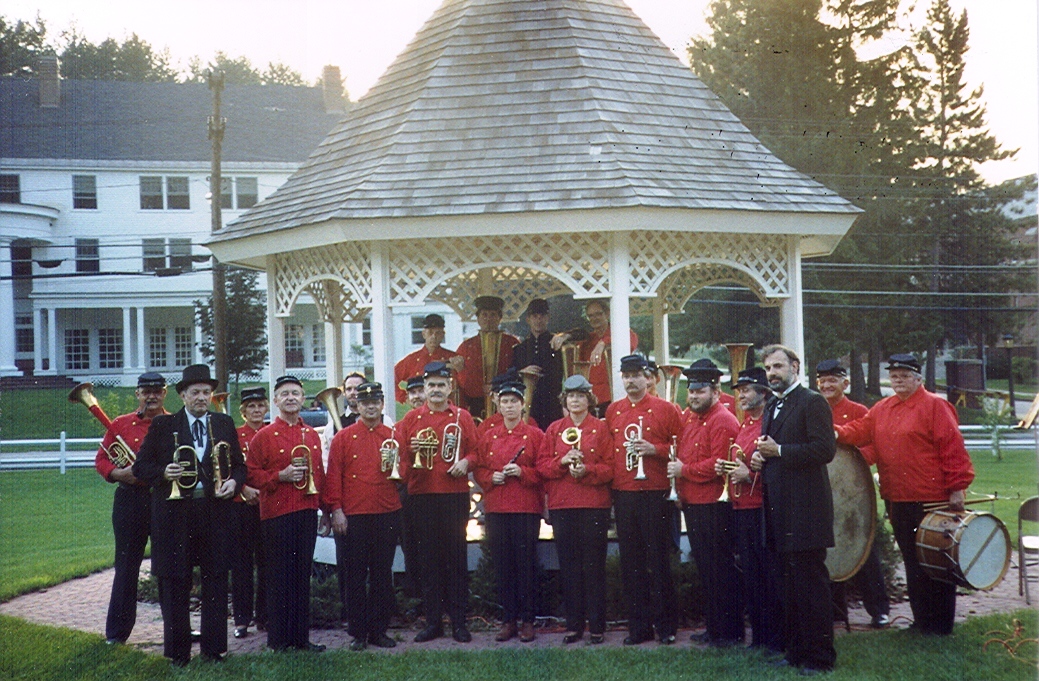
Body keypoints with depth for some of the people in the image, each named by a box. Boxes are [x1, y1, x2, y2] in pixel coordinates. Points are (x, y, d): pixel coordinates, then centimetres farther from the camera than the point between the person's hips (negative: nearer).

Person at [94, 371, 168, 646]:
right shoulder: (121, 425, 7)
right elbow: (101, 459, 7)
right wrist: (119, 473, -12)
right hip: (130, 499, 1)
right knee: (126, 566, 5)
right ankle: (117, 632, 12)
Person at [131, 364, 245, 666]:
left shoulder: (225, 424, 10)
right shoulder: (162, 425, 4)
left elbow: (239, 465, 15)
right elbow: (141, 466, 4)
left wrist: (234, 482, -6)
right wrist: (163, 473, -15)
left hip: (215, 512, 2)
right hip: (175, 514, -2)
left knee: (216, 582, 5)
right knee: (174, 585, 2)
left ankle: (213, 648, 16)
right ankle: (178, 651, 12)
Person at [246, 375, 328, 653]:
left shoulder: (312, 435, 13)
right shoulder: (264, 436, -2)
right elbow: (252, 475, -3)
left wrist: (326, 509, 16)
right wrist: (280, 476, -17)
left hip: (307, 513, 5)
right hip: (277, 514, -5)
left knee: (302, 575, 9)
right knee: (279, 577, -1)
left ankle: (301, 637, 16)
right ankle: (278, 640, 7)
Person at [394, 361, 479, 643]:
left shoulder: (462, 417, 7)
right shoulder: (411, 418, 8)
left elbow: (476, 449, 10)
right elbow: (398, 453, 7)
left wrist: (466, 462, -10)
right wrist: (411, 450, -13)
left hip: (456, 495, -1)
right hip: (423, 496, 1)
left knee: (457, 557, 1)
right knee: (428, 559, 4)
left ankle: (459, 622, 8)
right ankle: (433, 622, 12)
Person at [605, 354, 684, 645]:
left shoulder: (666, 409, 0)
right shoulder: (612, 412, 11)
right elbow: (607, 453, 16)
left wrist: (655, 449, -15)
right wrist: (609, 492, 6)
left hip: (655, 495, -4)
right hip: (623, 497, 4)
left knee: (659, 561, 1)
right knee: (630, 563, 6)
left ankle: (666, 625, 10)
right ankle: (639, 626, 14)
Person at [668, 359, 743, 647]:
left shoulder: (723, 421, -12)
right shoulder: (692, 421, 17)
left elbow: (718, 464, -19)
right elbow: (683, 457, 24)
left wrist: (684, 470, -14)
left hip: (714, 507, -9)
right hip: (693, 505, 9)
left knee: (720, 570, -4)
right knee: (705, 569, 14)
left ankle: (730, 632, 4)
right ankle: (713, 628, 22)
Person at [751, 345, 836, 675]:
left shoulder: (812, 402, -8)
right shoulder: (770, 408, 19)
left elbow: (825, 449, -17)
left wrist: (779, 451, -19)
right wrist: (760, 456, 6)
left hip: (805, 509, -9)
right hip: (779, 509, 9)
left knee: (811, 583, -4)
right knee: (789, 583, 13)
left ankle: (820, 655, 3)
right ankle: (796, 650, 22)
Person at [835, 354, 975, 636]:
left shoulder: (935, 406, -6)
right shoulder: (882, 409, 13)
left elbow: (953, 449, -10)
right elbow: (861, 430, 8)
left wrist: (957, 487, -14)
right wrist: (838, 433, -13)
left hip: (931, 501, -6)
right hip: (897, 501, 6)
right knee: (912, 562, 11)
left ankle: (941, 624, 11)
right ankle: (921, 620, 20)